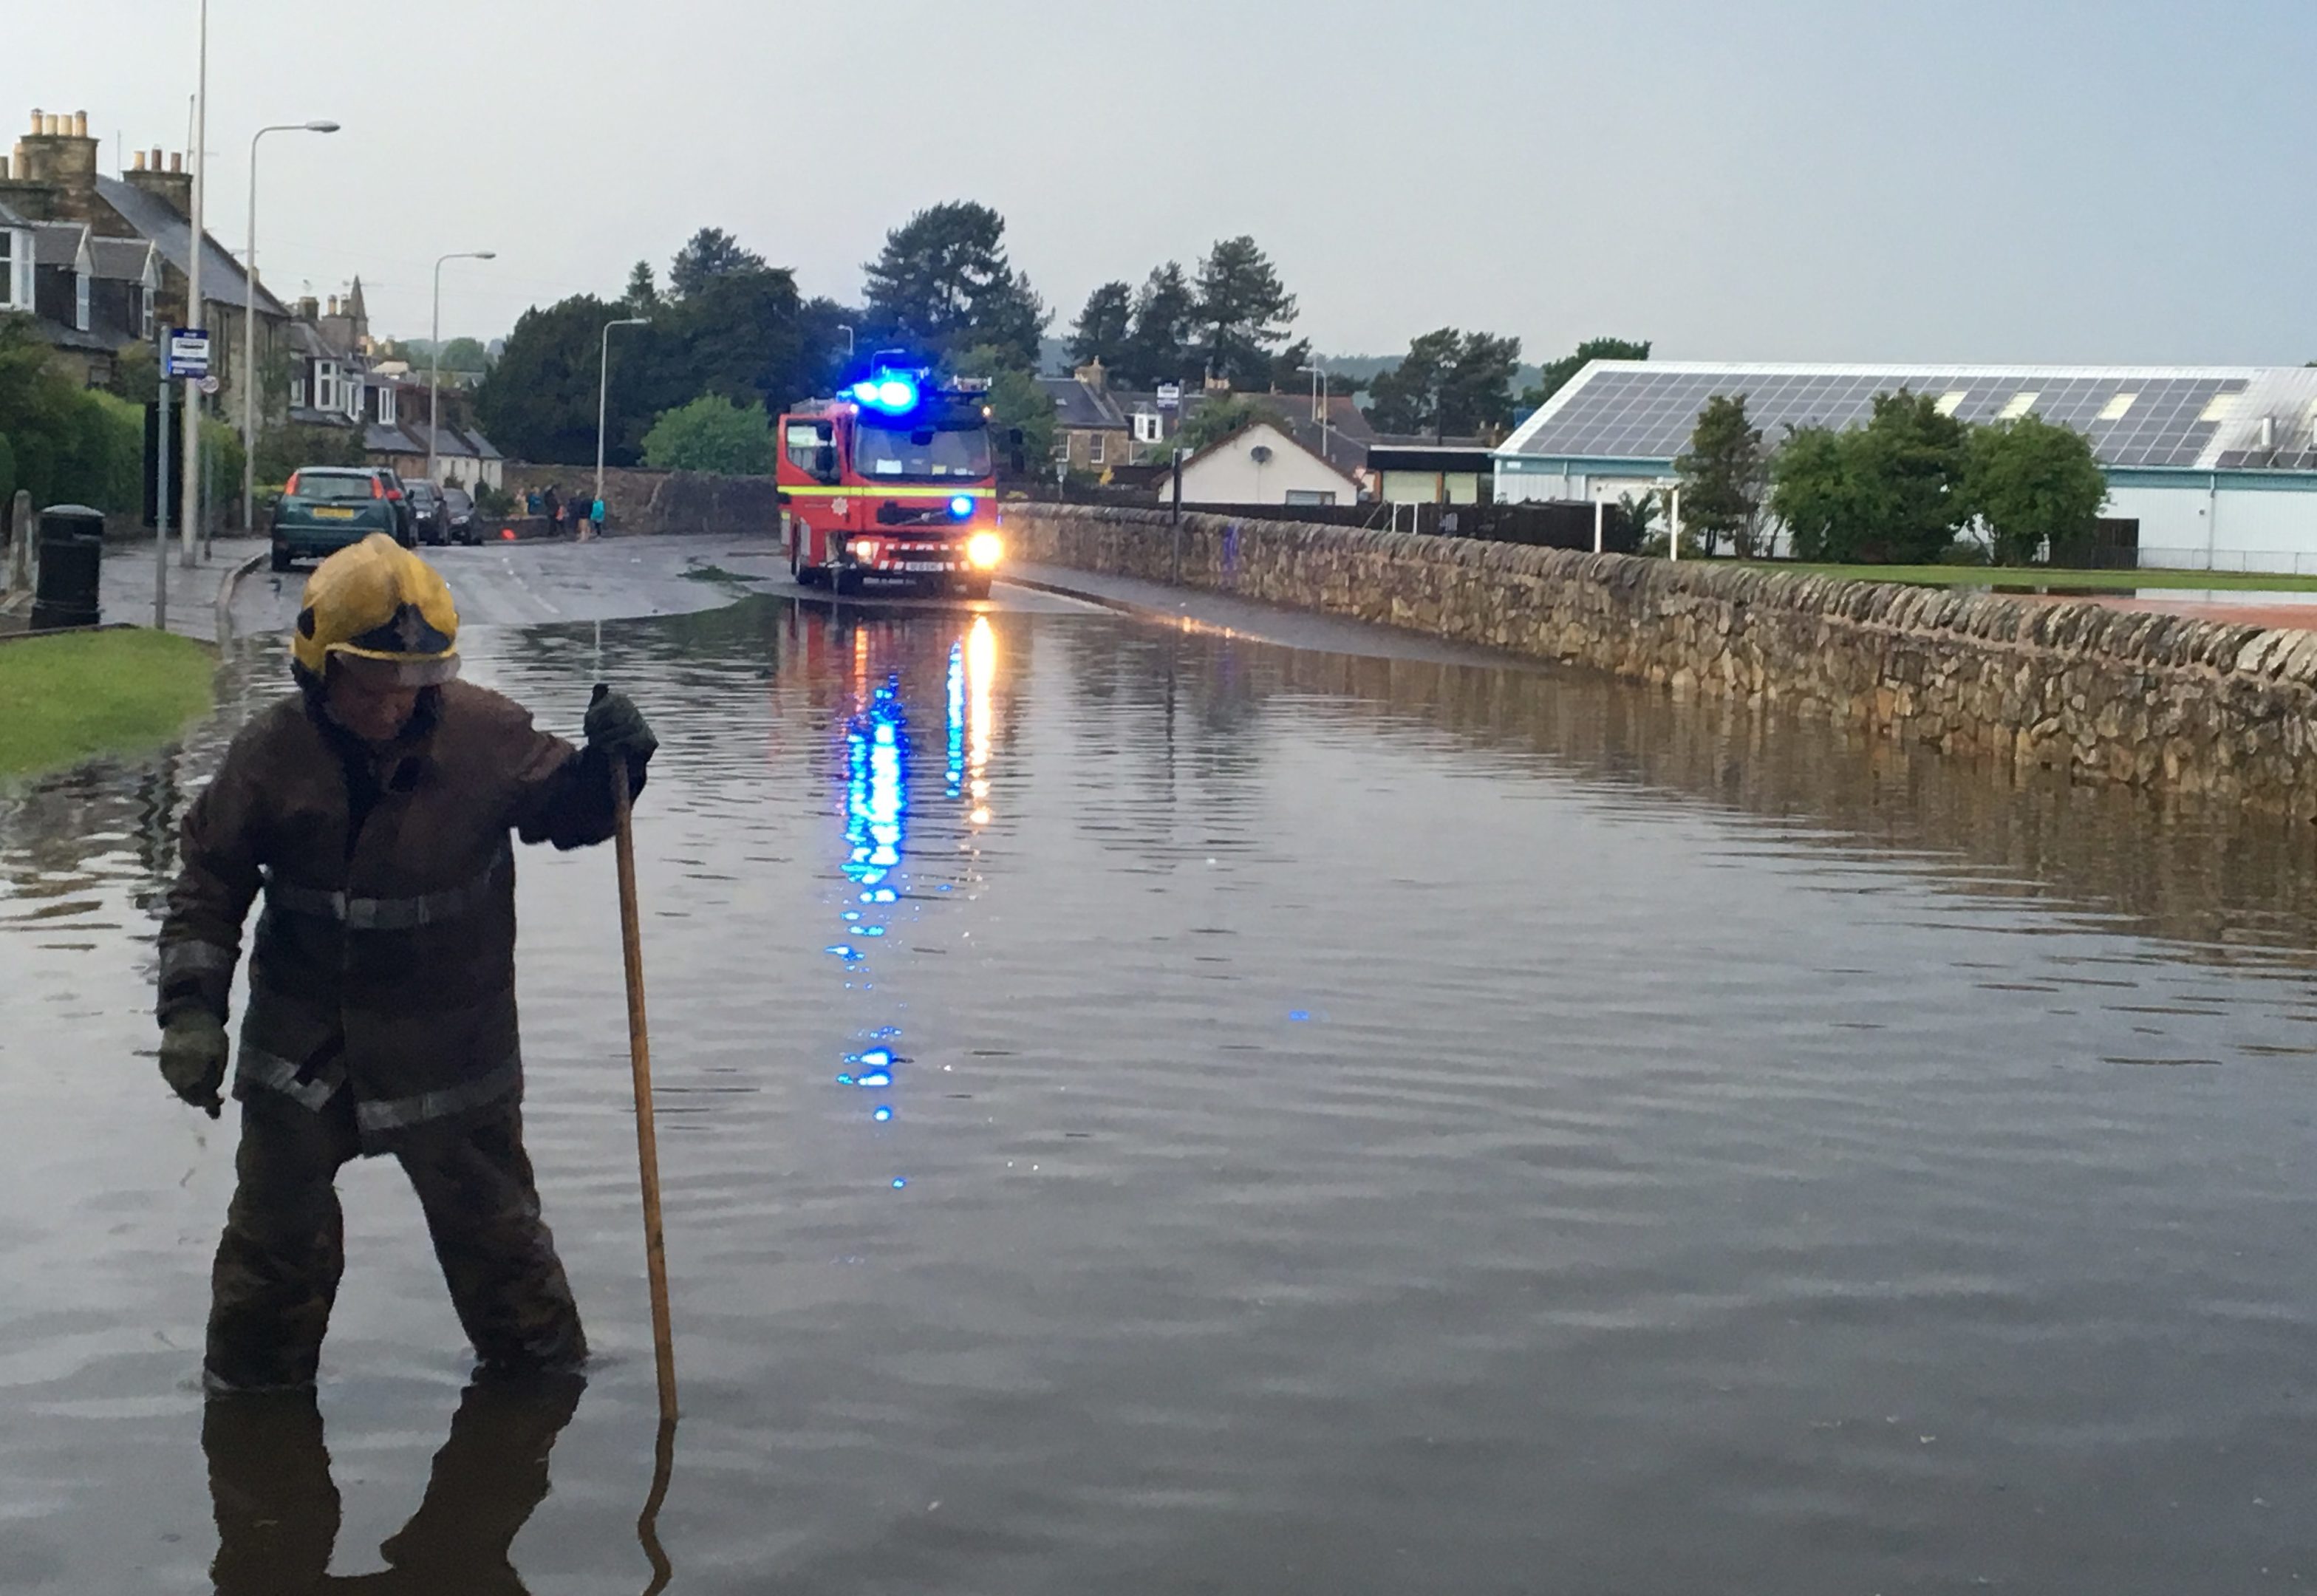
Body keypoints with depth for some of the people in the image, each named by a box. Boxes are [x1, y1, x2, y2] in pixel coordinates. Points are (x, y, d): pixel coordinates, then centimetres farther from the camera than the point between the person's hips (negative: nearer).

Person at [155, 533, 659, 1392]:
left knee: (493, 1228, 14)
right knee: (274, 1238, 13)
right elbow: (209, 885, -5)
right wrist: (192, 1008, -13)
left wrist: (610, 765, -22)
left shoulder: (485, 734, -15)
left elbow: (566, 812, 0)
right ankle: (249, 1385, 32)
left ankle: (544, 1367, 33)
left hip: (450, 1049, -1)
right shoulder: (272, 752, -12)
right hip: (301, 1047, 1)